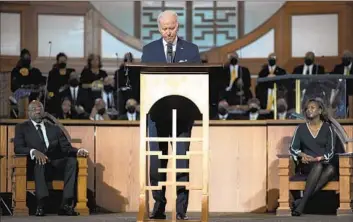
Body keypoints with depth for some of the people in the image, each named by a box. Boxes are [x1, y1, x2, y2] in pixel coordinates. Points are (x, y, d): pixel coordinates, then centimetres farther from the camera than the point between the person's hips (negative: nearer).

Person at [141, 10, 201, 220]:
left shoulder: (191, 50, 7)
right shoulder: (149, 50, 9)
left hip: (183, 111, -1)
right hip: (157, 110, 1)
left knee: (182, 159, -3)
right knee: (156, 161, 1)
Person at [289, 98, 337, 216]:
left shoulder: (327, 128, 6)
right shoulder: (301, 128, 8)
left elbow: (330, 152, 3)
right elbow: (293, 148, 9)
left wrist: (317, 158, -15)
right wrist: (302, 155, -12)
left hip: (325, 163, 1)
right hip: (307, 165, 0)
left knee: (331, 169, -37)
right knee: (318, 166, -37)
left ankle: (302, 201, -44)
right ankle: (304, 200, -43)